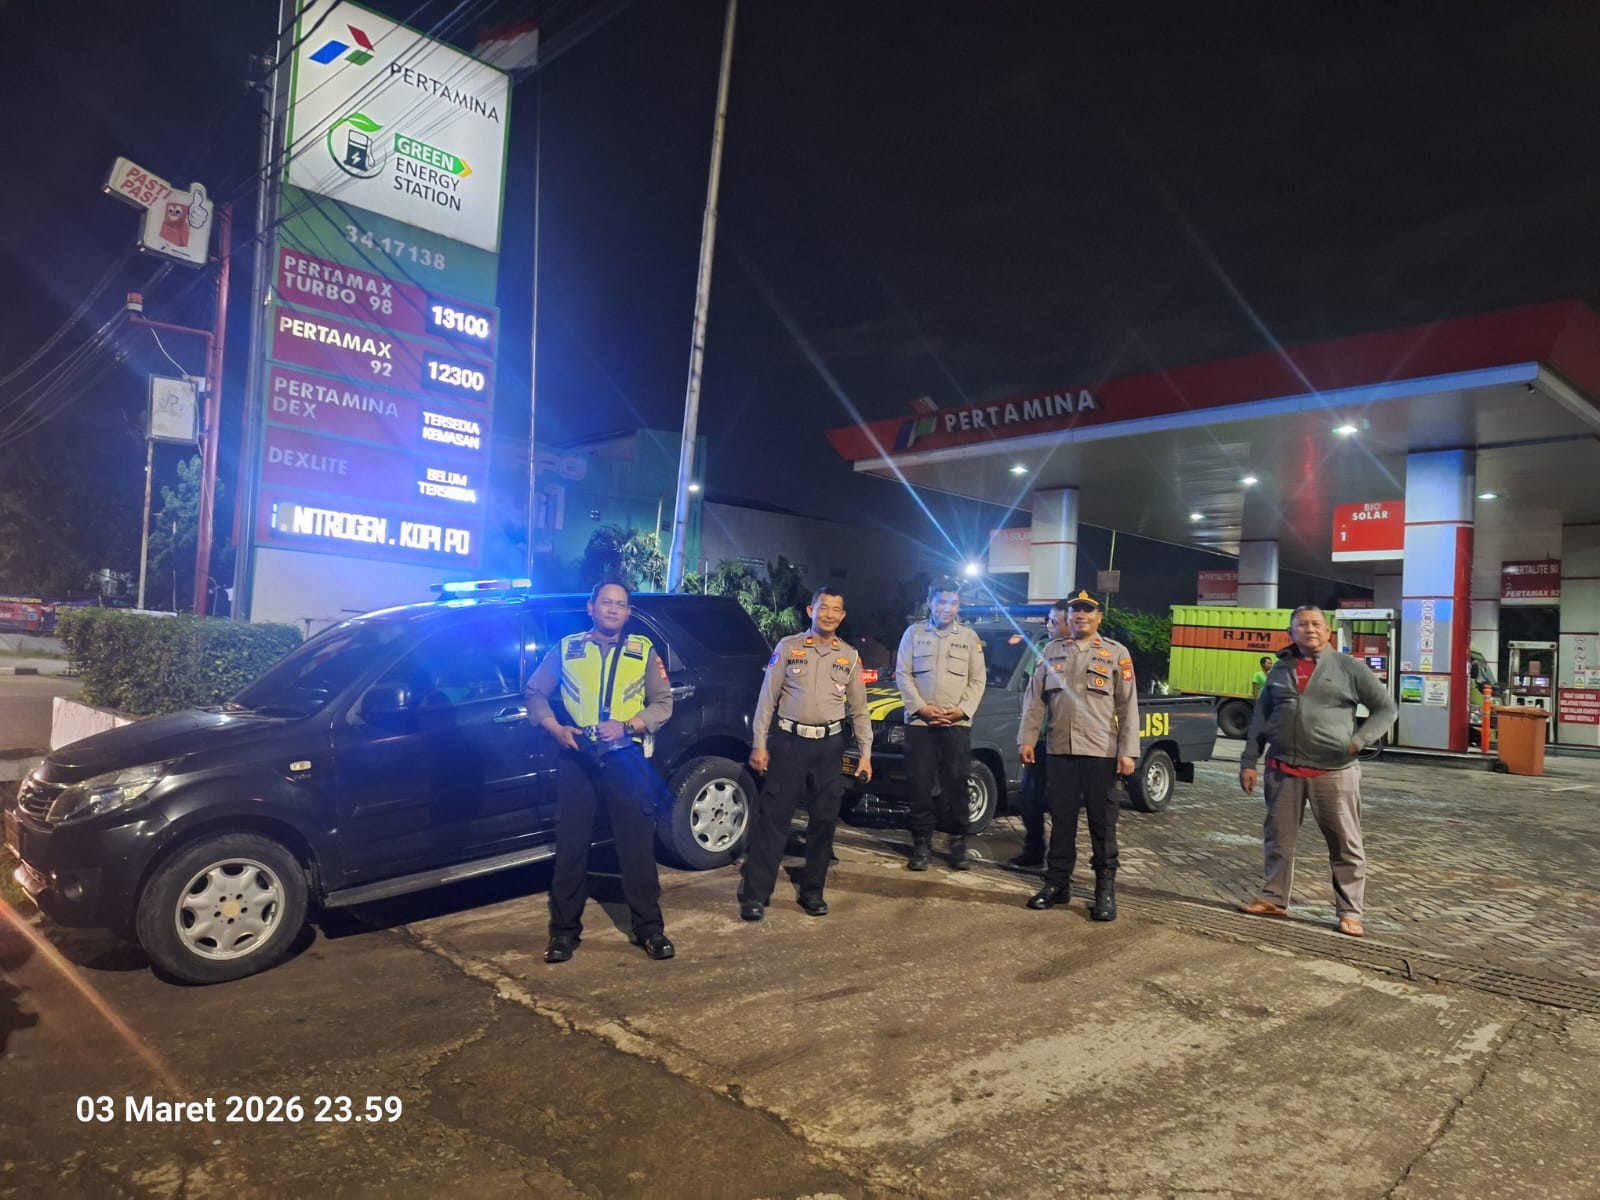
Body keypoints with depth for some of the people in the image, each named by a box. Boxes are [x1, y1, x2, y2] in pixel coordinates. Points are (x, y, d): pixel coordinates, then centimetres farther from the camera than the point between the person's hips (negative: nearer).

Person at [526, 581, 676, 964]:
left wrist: (627, 726, -13)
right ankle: (564, 931, 18)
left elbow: (663, 703, 3)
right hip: (576, 759, 0)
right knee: (571, 845, 5)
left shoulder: (643, 651, 7)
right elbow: (535, 693, 10)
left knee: (637, 843, 2)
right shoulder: (566, 649, 7)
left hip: (625, 758, 0)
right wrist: (556, 729, -7)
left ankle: (649, 928, 14)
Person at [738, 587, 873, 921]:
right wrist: (759, 744, -5)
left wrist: (865, 754, 6)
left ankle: (812, 892, 21)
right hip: (789, 741, -3)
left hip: (829, 745, 3)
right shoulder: (788, 646, 2)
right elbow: (767, 697, 1)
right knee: (772, 817, -3)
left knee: (824, 821, 8)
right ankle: (755, 895, 2)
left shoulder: (850, 656, 9)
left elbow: (859, 709, 11)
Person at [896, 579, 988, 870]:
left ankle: (958, 842, 12)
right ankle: (922, 843, 10)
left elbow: (978, 679, 6)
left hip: (957, 723, 0)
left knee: (956, 784, 1)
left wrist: (963, 709, -9)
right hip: (919, 722, 0)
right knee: (919, 785, 1)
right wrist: (920, 707, -9)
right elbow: (903, 674, 3)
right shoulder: (914, 633, 7)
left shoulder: (969, 636, 8)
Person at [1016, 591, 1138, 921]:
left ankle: (1105, 889, 13)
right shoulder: (1051, 651, 10)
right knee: (1061, 819, 9)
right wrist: (1026, 738, 2)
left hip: (1101, 751, -2)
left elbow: (1128, 706, -1)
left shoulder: (1117, 653, 3)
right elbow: (1034, 698, 10)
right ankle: (1057, 883, 19)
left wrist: (1128, 751, -8)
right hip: (1061, 750, 3)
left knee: (1102, 822, 4)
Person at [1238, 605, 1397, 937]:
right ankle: (1274, 899, 25)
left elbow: (1385, 708, 4)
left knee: (1345, 845, 4)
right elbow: (1260, 717, 13)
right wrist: (1249, 761, 9)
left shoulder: (1349, 667, 1)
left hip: (1333, 772, -3)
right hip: (1282, 770, 3)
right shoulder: (1280, 669, 10)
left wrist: (1359, 740, -11)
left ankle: (1350, 912, 15)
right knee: (1278, 838, 12)